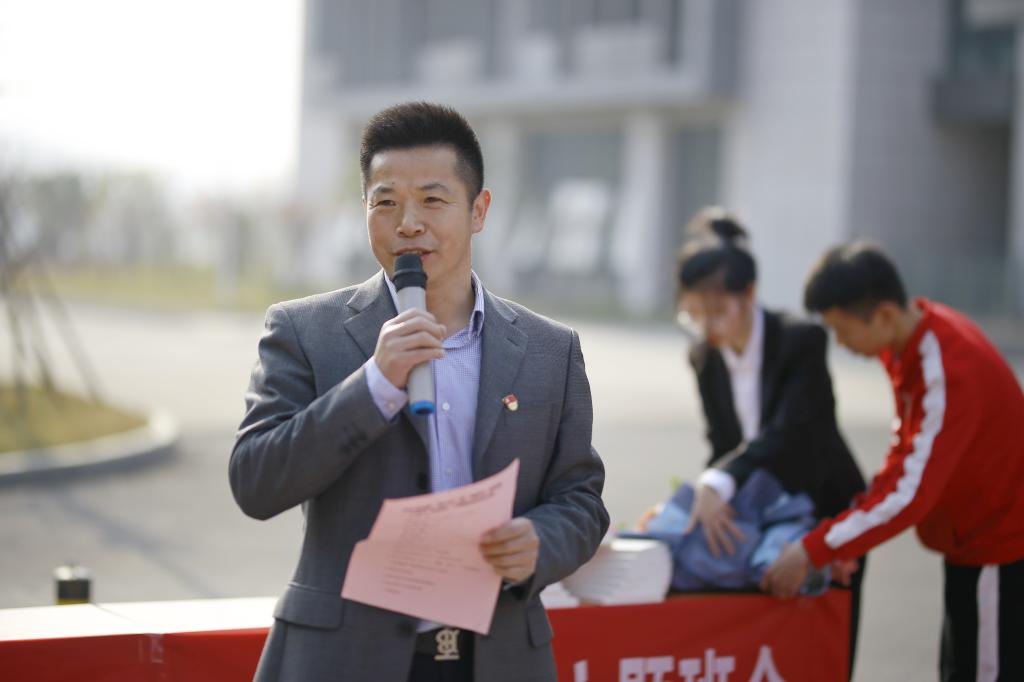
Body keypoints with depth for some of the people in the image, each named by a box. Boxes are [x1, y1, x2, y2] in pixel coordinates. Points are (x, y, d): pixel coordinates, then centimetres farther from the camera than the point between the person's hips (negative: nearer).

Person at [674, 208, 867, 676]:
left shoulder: (802, 342, -22)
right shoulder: (705, 358, -4)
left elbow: (789, 433, -33)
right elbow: (723, 447, -1)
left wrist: (718, 484, -47)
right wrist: (699, 499, -20)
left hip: (825, 514, -4)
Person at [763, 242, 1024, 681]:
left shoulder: (948, 373, -30)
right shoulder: (908, 339, -2)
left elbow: (911, 495, -32)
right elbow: (907, 443, 12)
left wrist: (812, 552, -30)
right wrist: (866, 505, -2)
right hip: (971, 537, 9)